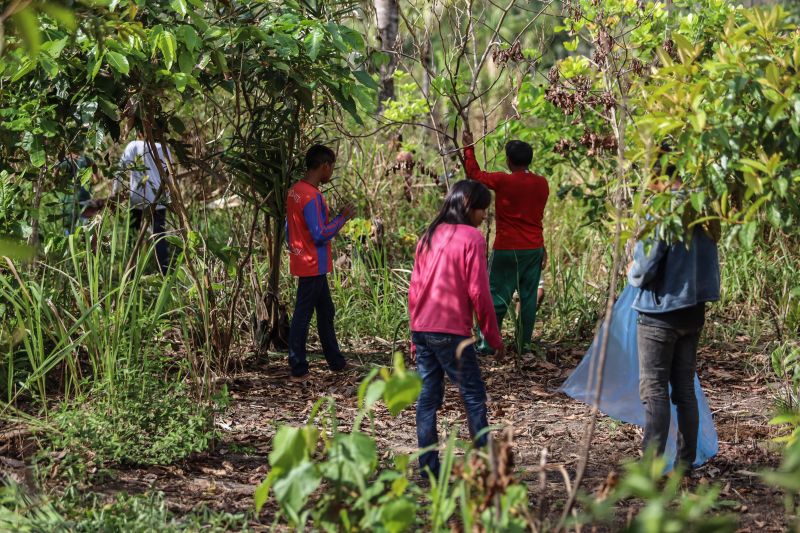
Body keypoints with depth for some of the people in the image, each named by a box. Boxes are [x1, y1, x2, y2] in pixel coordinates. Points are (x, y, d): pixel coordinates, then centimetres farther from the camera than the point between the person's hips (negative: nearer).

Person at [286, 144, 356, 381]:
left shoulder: (295, 191, 8)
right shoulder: (312, 197, -22)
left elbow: (289, 228, 16)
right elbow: (320, 235, -23)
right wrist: (342, 217, -12)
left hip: (301, 262, 10)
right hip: (313, 266, -10)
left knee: (326, 312, 18)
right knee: (302, 316, -4)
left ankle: (336, 361, 27)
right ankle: (298, 370, 2)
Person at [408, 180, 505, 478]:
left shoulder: (429, 237, 14)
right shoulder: (471, 238, -6)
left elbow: (415, 288, 15)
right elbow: (478, 292, -10)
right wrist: (494, 337, -3)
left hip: (422, 329, 7)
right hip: (452, 331, -7)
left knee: (428, 397, 8)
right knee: (473, 396, 2)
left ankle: (428, 466, 8)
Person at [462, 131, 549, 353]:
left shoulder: (502, 181, -13)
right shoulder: (542, 184, 1)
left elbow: (474, 173, 1)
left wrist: (469, 147, 12)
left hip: (507, 249, -4)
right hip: (535, 248, 4)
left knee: (497, 296, 1)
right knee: (528, 296, 9)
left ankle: (488, 343, 1)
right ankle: (524, 342, 12)